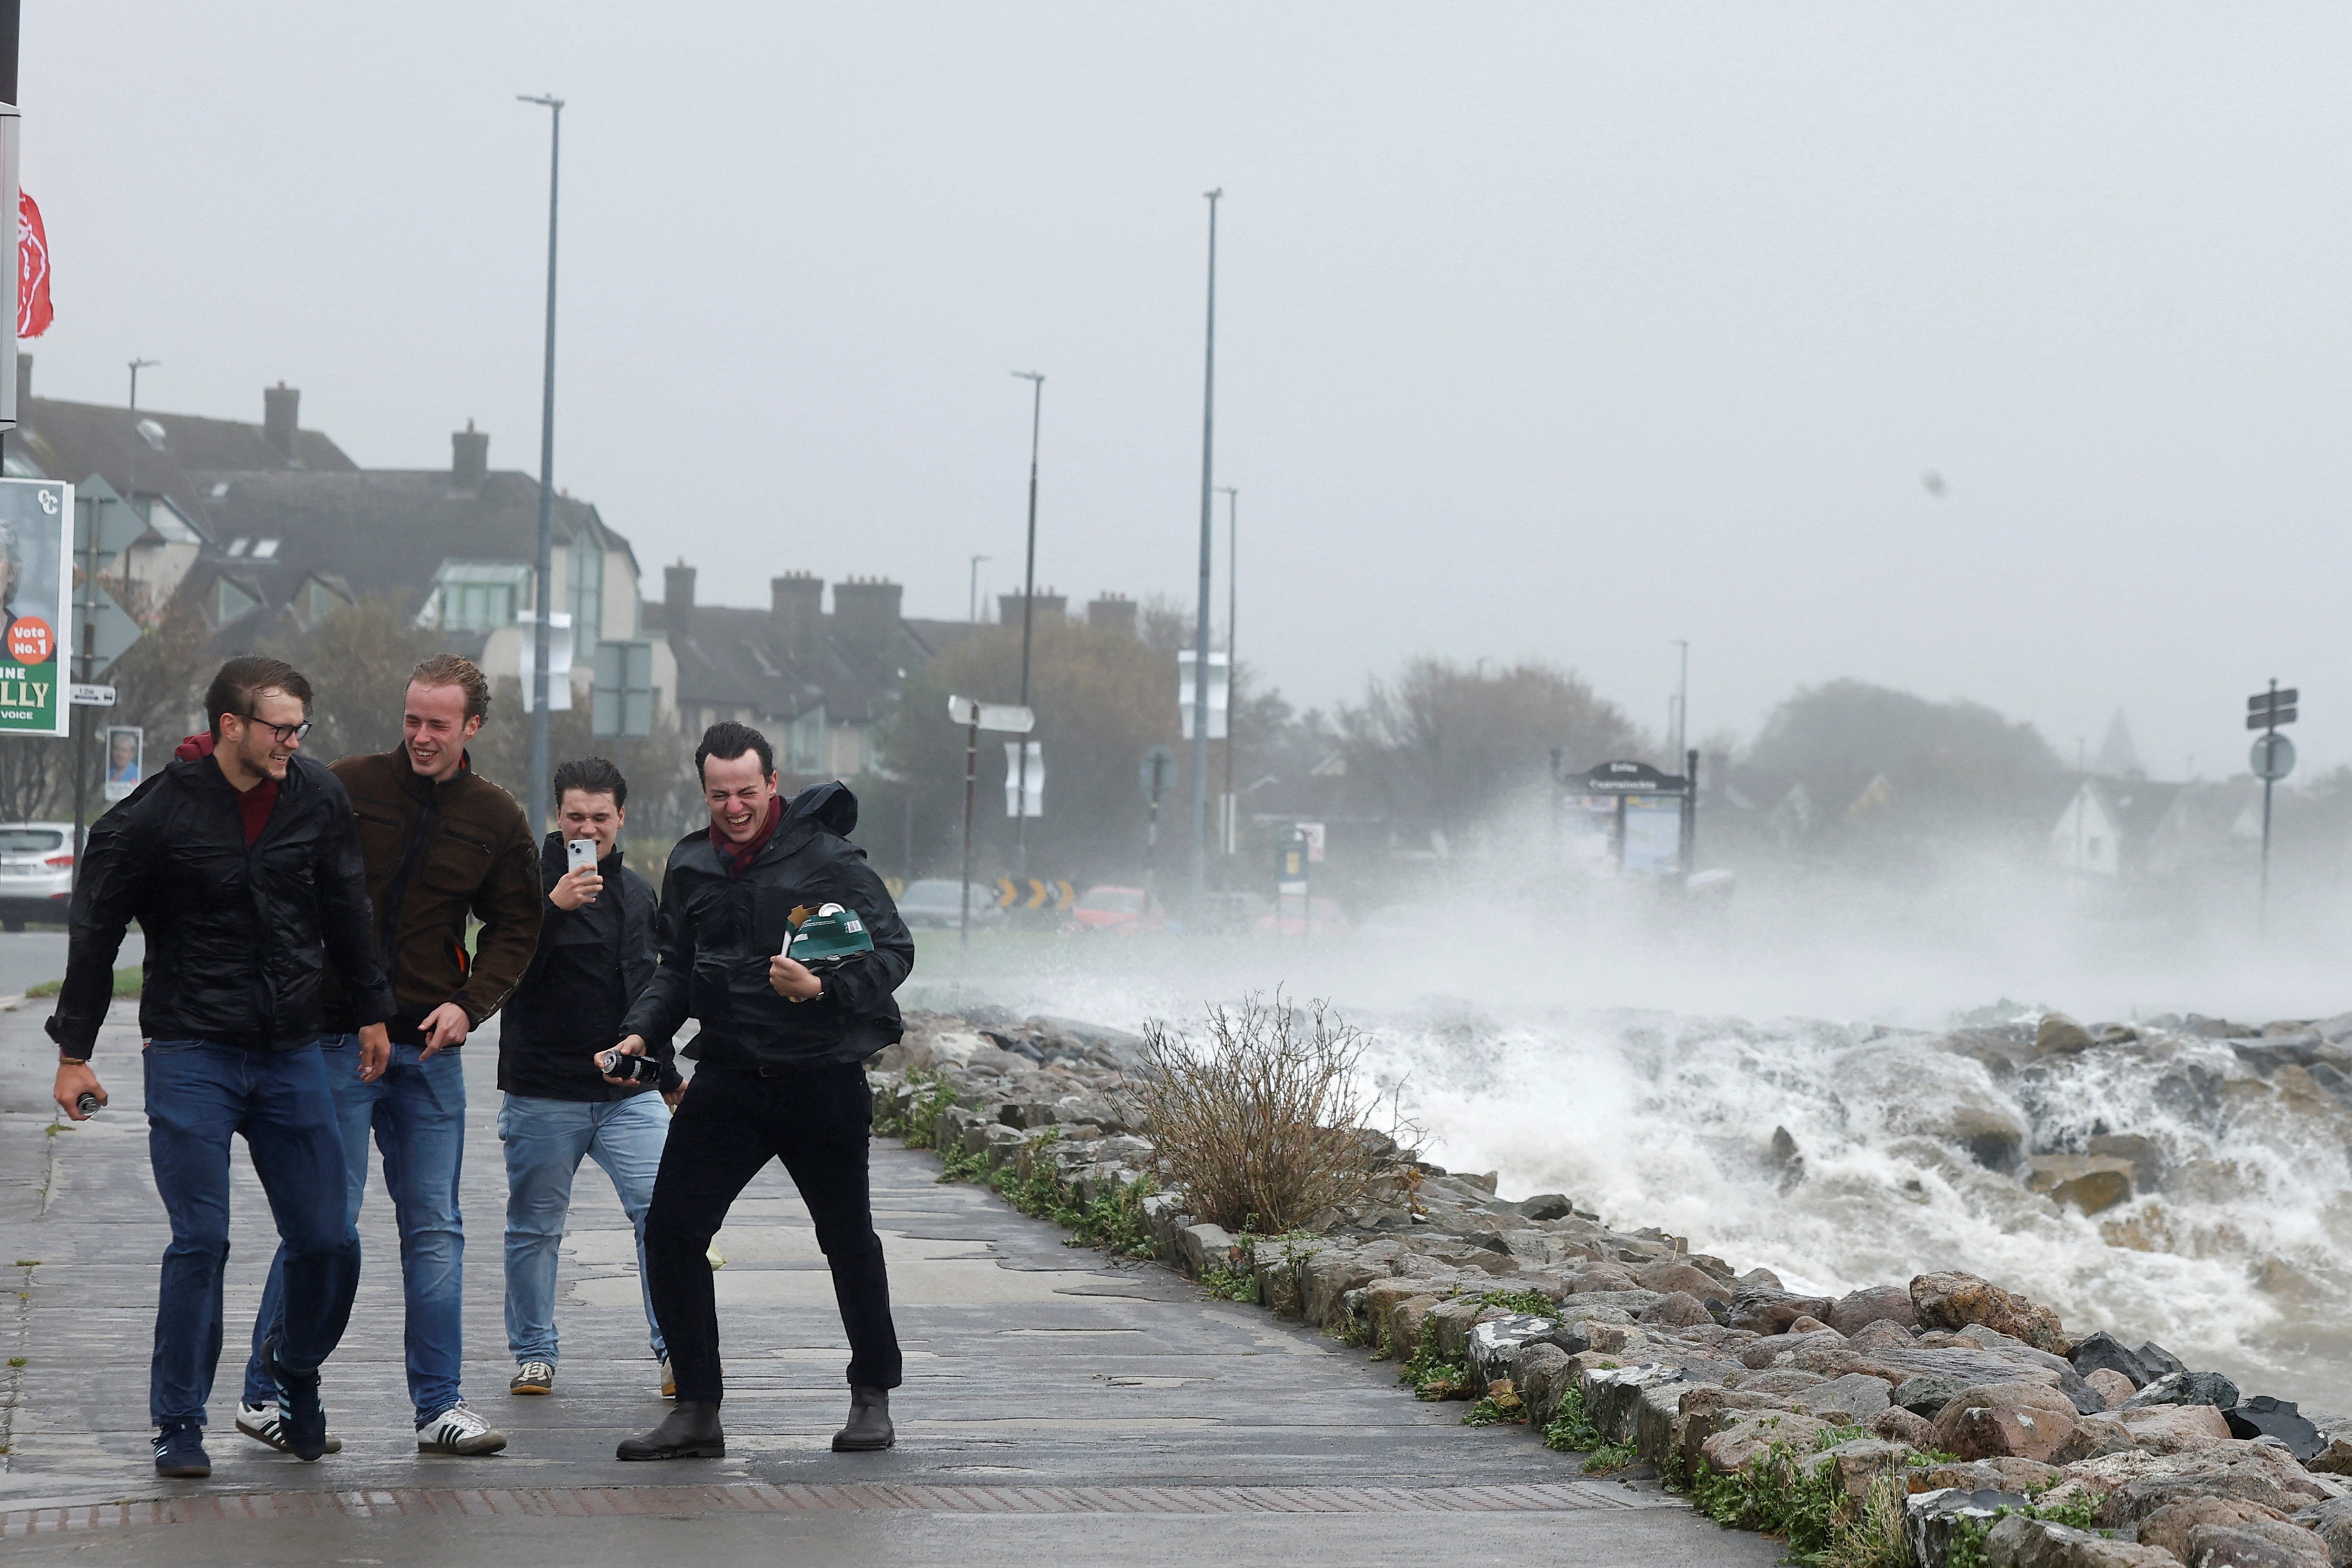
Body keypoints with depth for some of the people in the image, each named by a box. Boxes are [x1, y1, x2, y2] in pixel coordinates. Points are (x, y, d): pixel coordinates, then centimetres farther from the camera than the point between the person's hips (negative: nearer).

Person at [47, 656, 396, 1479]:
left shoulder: (318, 799, 2)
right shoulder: (155, 815, -9)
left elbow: (347, 912, 16)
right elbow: (96, 933, 0)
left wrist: (371, 1011, 20)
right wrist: (74, 1052, 1)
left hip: (293, 1055, 4)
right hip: (192, 1058, -4)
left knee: (328, 1241, 2)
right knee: (200, 1242, -9)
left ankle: (292, 1376, 29)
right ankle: (179, 1425, 4)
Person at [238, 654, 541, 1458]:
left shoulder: (496, 819, 5)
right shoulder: (346, 788, -4)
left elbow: (516, 927, 11)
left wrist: (469, 1004, -5)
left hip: (431, 1046, 4)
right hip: (335, 1038, -4)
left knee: (435, 1230, 6)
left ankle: (440, 1406, 11)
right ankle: (266, 1394, 5)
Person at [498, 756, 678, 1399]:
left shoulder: (636, 892, 15)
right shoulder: (532, 879, -4)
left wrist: (668, 1076, 31)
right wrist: (554, 907, -29)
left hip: (630, 1093, 4)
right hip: (543, 1093, -3)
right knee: (535, 1226, 5)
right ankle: (534, 1353, 19)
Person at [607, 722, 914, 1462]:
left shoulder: (827, 857, -9)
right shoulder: (690, 867, 7)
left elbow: (894, 950, -11)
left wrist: (825, 989, -27)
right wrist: (640, 1031, 2)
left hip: (821, 1080, -4)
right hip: (727, 1080, 4)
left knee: (848, 1241, 10)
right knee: (670, 1232, -7)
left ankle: (873, 1396, 30)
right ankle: (696, 1413, 2)